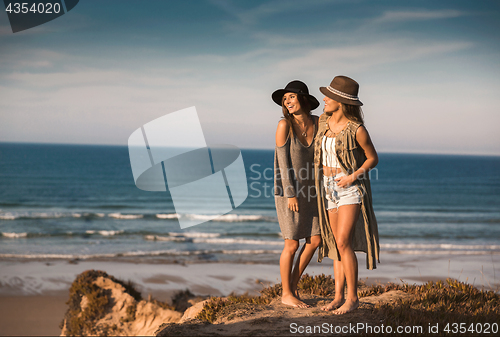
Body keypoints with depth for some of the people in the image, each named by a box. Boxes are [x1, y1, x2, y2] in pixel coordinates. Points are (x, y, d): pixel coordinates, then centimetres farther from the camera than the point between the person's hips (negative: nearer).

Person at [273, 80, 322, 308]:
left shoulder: (317, 122, -1)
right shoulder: (285, 124, -15)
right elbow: (283, 161, -15)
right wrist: (290, 195, -17)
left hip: (308, 190, 6)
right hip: (288, 190, -6)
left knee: (315, 241, 7)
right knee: (292, 245, 0)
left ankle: (293, 284, 25)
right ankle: (286, 294, 16)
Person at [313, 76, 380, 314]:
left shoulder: (357, 129, -16)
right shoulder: (324, 121, 2)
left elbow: (373, 158, -5)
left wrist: (354, 176, -17)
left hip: (351, 187, -6)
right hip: (330, 189, 6)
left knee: (343, 243, -13)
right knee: (337, 244, 7)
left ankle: (352, 297, -2)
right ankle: (339, 296, 11)